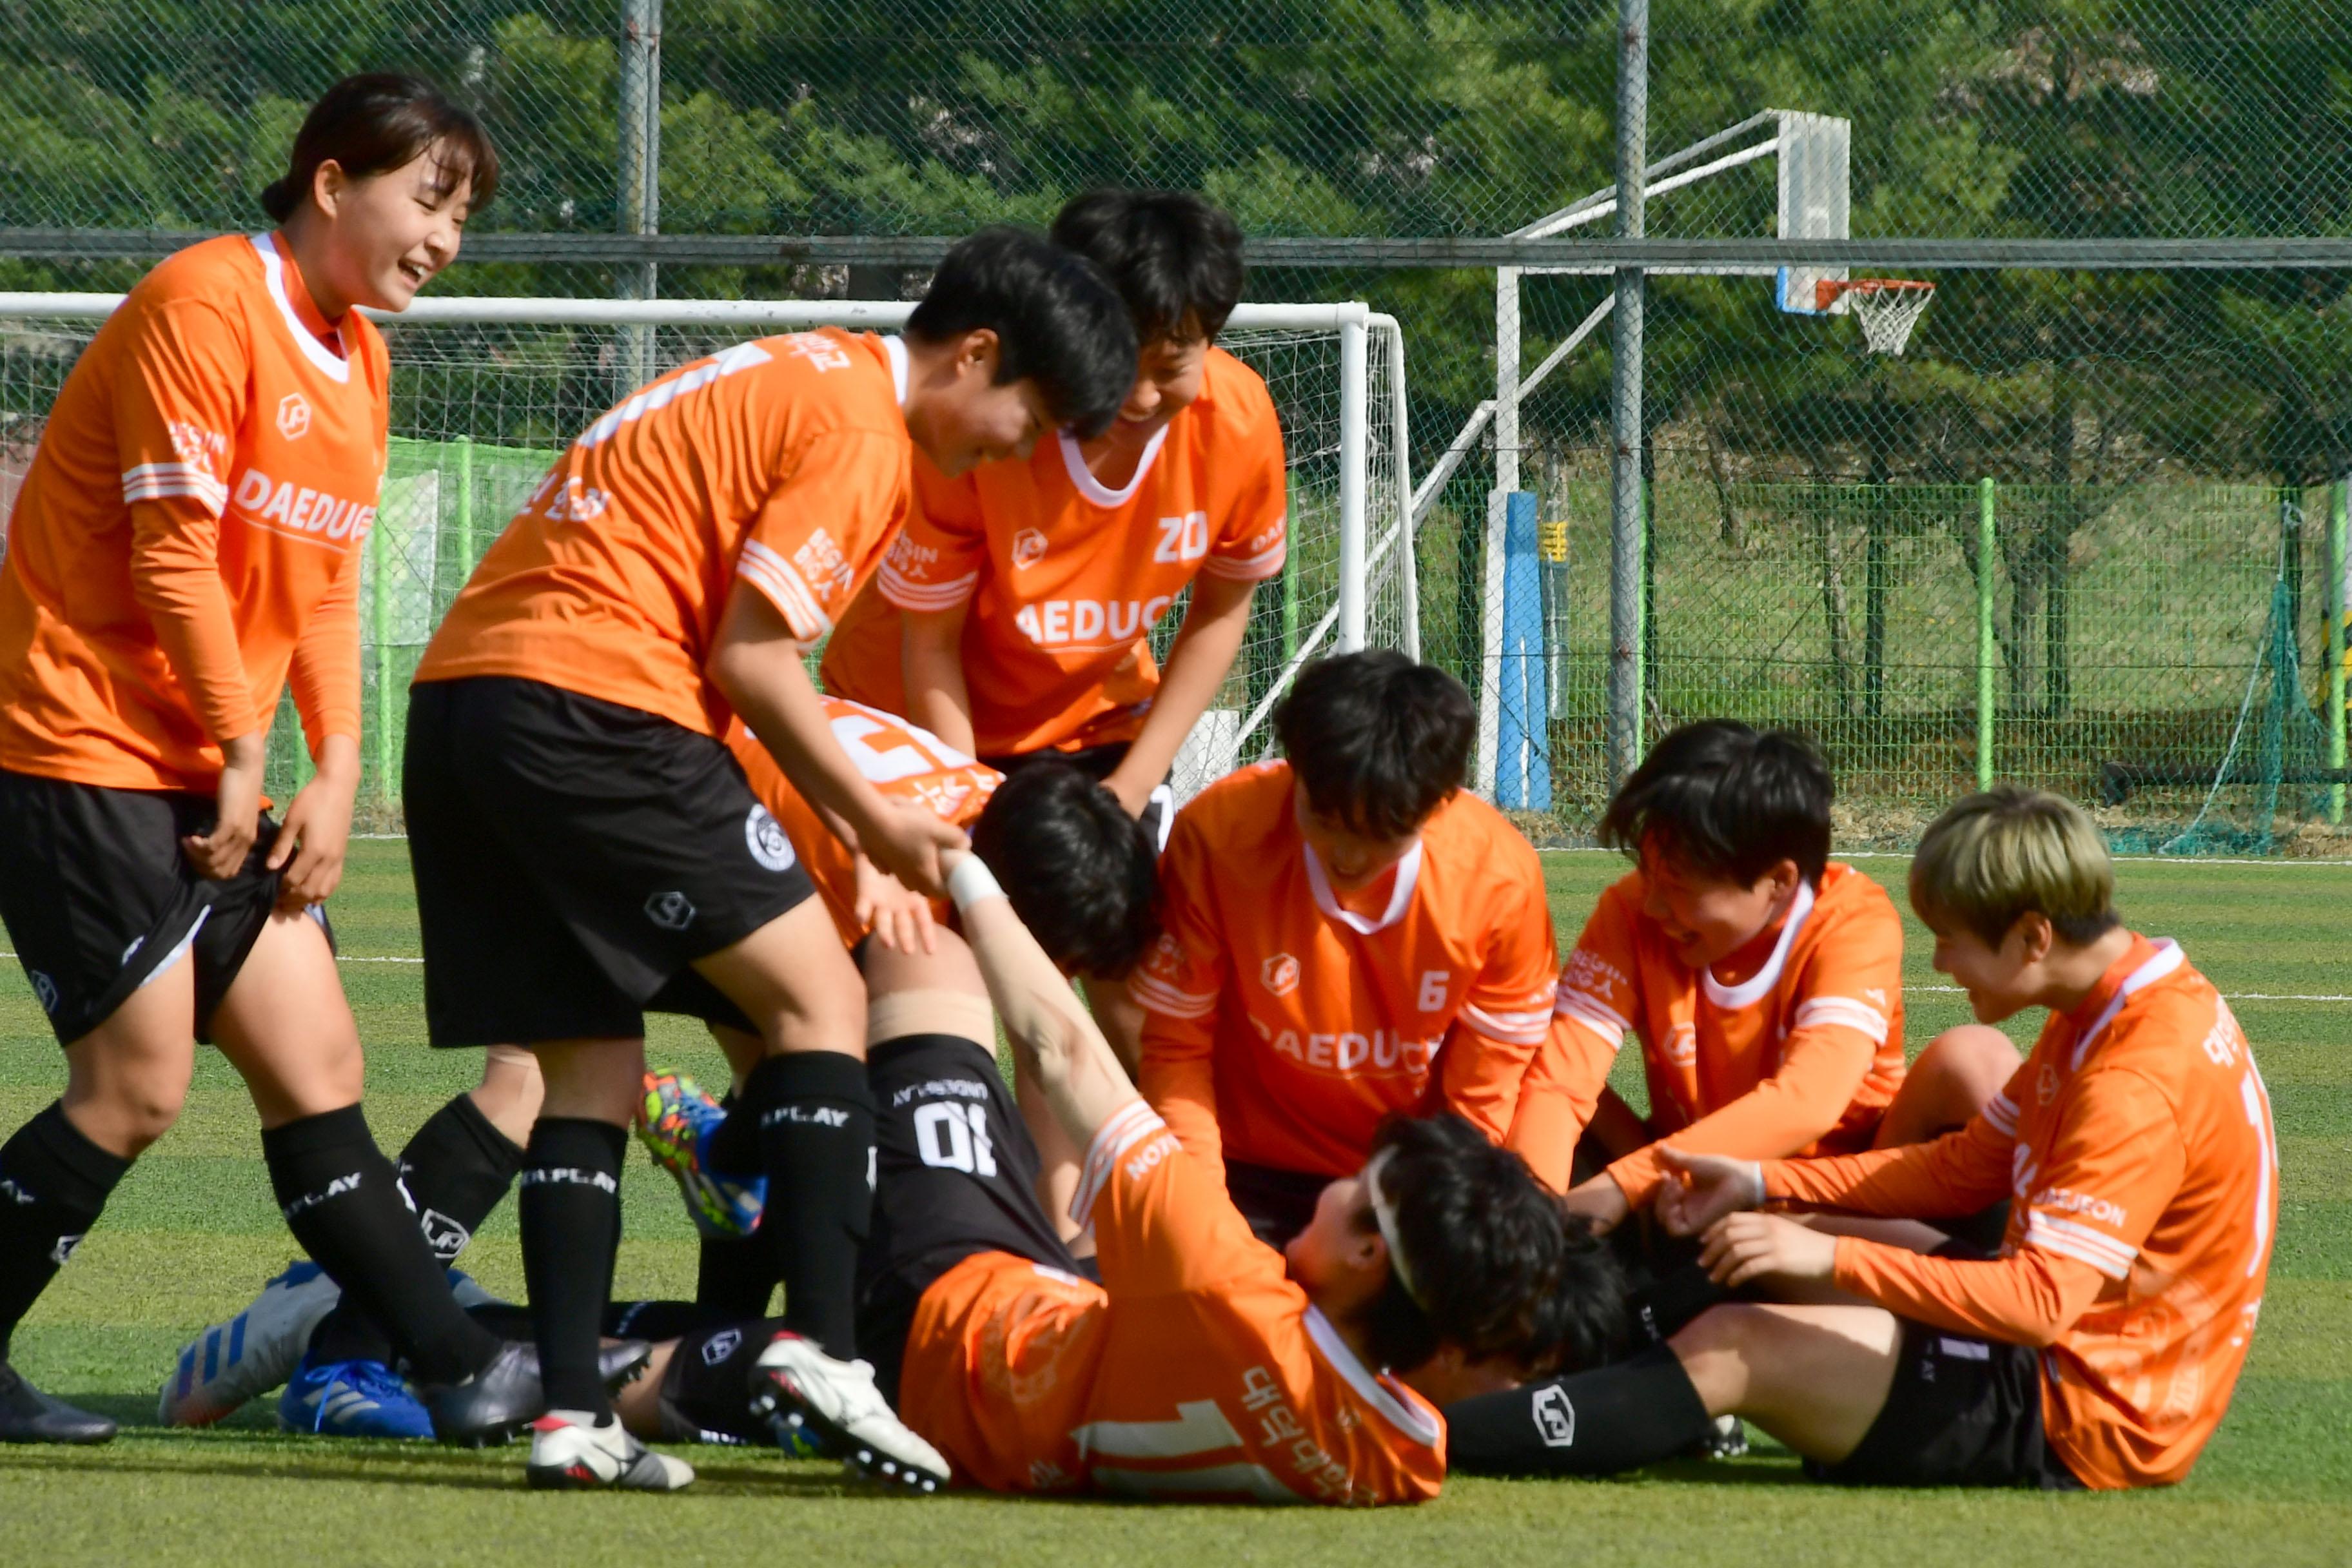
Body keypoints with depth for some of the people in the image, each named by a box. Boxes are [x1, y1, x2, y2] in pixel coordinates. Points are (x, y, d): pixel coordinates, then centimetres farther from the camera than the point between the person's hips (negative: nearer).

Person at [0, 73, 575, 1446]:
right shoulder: (206, 305, -15)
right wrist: (243, 754, -12)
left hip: (208, 770, 9)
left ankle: (459, 1371, -1)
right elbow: (174, 555, -17)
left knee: (317, 1064, 3)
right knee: (139, 1086, -10)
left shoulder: (357, 357, 14)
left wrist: (335, 774, 2)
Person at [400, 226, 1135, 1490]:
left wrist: (846, 815, 21)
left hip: (458, 692, 9)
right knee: (820, 1000, -4)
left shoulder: (794, 380, 25)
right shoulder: (858, 426, -5)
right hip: (591, 706, -9)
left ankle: (570, 1414, 2)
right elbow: (749, 652, -11)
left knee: (589, 1065, 9)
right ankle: (822, 1347, -16)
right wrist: (872, 820, 0)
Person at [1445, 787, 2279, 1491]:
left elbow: (2043, 1299, -32)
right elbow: (1964, 1169, 14)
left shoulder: (2141, 1080, -26)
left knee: (1733, 1353, -14)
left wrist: (1832, 1257, -32)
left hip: (2084, 1425, -10)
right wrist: (1762, 1184, 7)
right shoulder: (2100, 1014, 7)